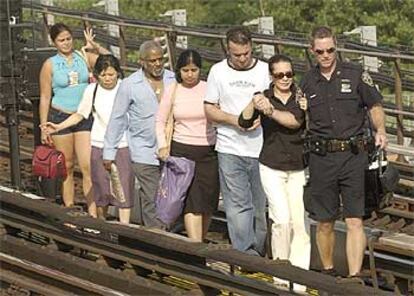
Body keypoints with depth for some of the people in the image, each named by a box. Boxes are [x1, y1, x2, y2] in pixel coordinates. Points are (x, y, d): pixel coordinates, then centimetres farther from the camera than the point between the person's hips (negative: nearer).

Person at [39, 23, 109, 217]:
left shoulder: (84, 57, 4)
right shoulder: (50, 65, 0)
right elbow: (45, 98, 1)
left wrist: (95, 47, -10)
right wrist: (44, 127, -2)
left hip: (85, 117, 1)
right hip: (60, 118, -1)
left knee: (88, 167, -8)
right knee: (66, 168, 7)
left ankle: (93, 214, -8)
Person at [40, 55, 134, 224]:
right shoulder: (92, 90, 1)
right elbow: (80, 115, 11)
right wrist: (58, 127, 1)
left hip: (123, 146, -1)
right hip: (99, 146, 1)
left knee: (124, 188, -5)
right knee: (101, 190, 6)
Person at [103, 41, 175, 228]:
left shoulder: (173, 80, 6)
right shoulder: (130, 85, -1)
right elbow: (117, 119, 4)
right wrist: (109, 152, 3)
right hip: (145, 153, -3)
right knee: (152, 201, -7)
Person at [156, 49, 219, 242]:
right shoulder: (172, 91, 4)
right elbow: (160, 121, 10)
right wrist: (163, 145, -2)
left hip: (208, 151, 1)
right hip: (181, 150, -1)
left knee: (208, 201, 3)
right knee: (192, 201, -10)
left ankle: (200, 240, 22)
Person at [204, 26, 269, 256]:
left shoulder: (265, 70, 4)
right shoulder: (218, 71, 7)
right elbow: (209, 109, 8)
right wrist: (234, 120, -9)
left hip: (261, 149, 0)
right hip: (230, 149, 0)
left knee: (262, 206, 6)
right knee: (238, 205, -7)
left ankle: (259, 251, 18)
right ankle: (245, 253, -8)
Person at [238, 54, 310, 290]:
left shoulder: (300, 96, 1)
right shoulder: (264, 97, 3)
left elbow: (295, 121, -16)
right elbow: (244, 122, -11)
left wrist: (270, 111, -28)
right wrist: (253, 105, -30)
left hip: (298, 168, 1)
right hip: (272, 167, -1)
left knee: (299, 222, -3)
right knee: (282, 219, -13)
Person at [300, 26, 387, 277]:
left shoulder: (355, 75, 2)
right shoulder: (308, 82, 9)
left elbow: (375, 105, 7)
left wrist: (380, 130, -9)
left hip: (353, 155, -2)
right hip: (321, 159, 2)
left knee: (355, 221, -9)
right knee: (324, 223, 8)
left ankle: (354, 278, -10)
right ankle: (328, 273, 25)